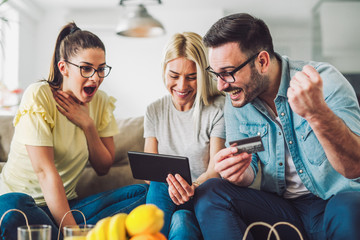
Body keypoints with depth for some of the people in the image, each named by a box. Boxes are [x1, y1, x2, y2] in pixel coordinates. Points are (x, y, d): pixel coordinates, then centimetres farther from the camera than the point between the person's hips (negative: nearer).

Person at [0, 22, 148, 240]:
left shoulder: (101, 102, 5)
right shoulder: (38, 97, -13)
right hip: (25, 199, -5)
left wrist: (88, 124, -11)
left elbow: (104, 168, 5)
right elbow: (45, 171, -21)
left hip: (66, 204, 6)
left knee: (145, 193, -16)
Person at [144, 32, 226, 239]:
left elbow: (215, 171, -9)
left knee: (181, 222, -36)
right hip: (163, 196, 4)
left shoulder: (219, 108, -4)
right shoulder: (154, 111, 9)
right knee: (160, 185, -31)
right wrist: (166, 181, -17)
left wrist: (193, 188, -31)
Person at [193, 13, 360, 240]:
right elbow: (248, 172, 5)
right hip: (281, 208, 4)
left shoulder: (324, 80, -14)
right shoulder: (236, 102, 2)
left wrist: (318, 112, -40)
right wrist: (239, 173, -21)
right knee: (209, 192, -19)